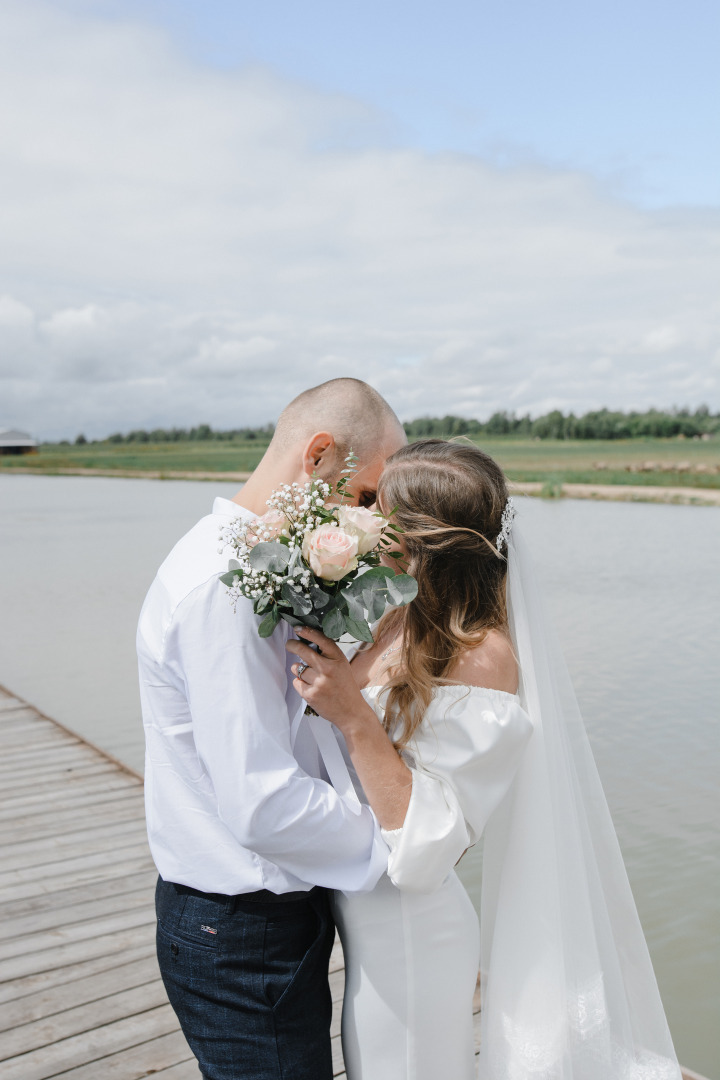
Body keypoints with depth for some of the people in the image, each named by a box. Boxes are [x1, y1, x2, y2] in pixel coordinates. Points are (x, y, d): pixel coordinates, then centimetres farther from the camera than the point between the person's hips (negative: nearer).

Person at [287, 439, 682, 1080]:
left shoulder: (481, 658, -27)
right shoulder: (402, 624, -3)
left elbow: (424, 846, -25)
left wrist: (352, 715, -32)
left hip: (410, 942, -8)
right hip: (368, 928, 8)